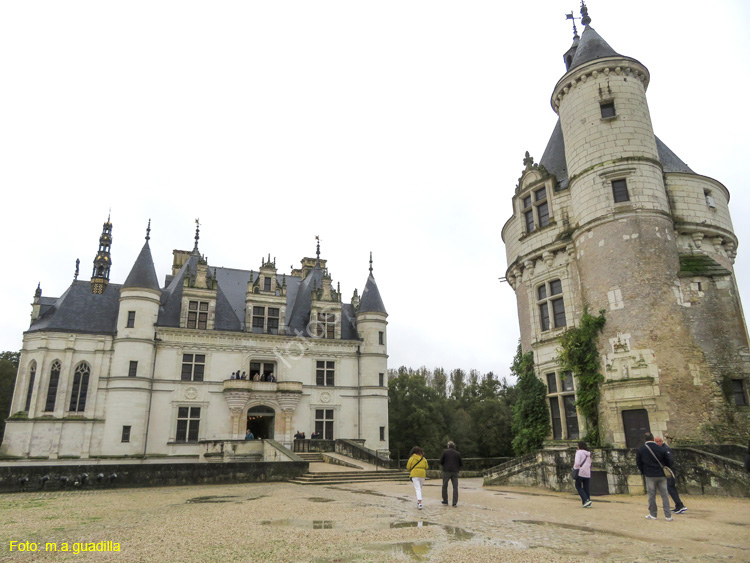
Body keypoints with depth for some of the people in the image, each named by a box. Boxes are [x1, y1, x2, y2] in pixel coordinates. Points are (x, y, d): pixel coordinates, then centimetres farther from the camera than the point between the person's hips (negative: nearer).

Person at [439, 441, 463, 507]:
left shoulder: (445, 451, -2)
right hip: (455, 472, 1)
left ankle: (445, 501, 17)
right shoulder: (457, 453, 4)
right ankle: (455, 502, -3)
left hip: (446, 471, -1)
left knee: (445, 486, 13)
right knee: (455, 487, 5)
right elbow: (461, 463, 8)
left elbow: (441, 461, -1)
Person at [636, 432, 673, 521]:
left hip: (650, 476, -1)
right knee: (664, 495, 8)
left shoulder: (641, 450, -4)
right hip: (661, 476, 1)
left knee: (651, 495, 8)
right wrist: (665, 471, 18)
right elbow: (668, 461, 2)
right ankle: (668, 516, 6)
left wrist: (643, 472, 15)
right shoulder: (660, 449, -4)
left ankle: (653, 514, 16)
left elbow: (638, 463, 2)